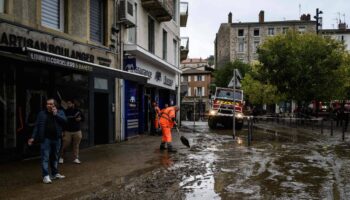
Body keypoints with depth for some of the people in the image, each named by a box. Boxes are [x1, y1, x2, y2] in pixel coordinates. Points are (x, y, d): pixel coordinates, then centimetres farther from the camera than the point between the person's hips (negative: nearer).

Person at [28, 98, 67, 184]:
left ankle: (55, 174, 24)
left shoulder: (60, 112, 6)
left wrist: (56, 114, -13)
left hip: (56, 139, 2)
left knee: (55, 157, 13)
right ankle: (45, 176, -3)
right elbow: (37, 126, 3)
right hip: (45, 139, -2)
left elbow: (64, 120, -10)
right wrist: (33, 137, -3)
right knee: (45, 158, -5)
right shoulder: (42, 114, 4)